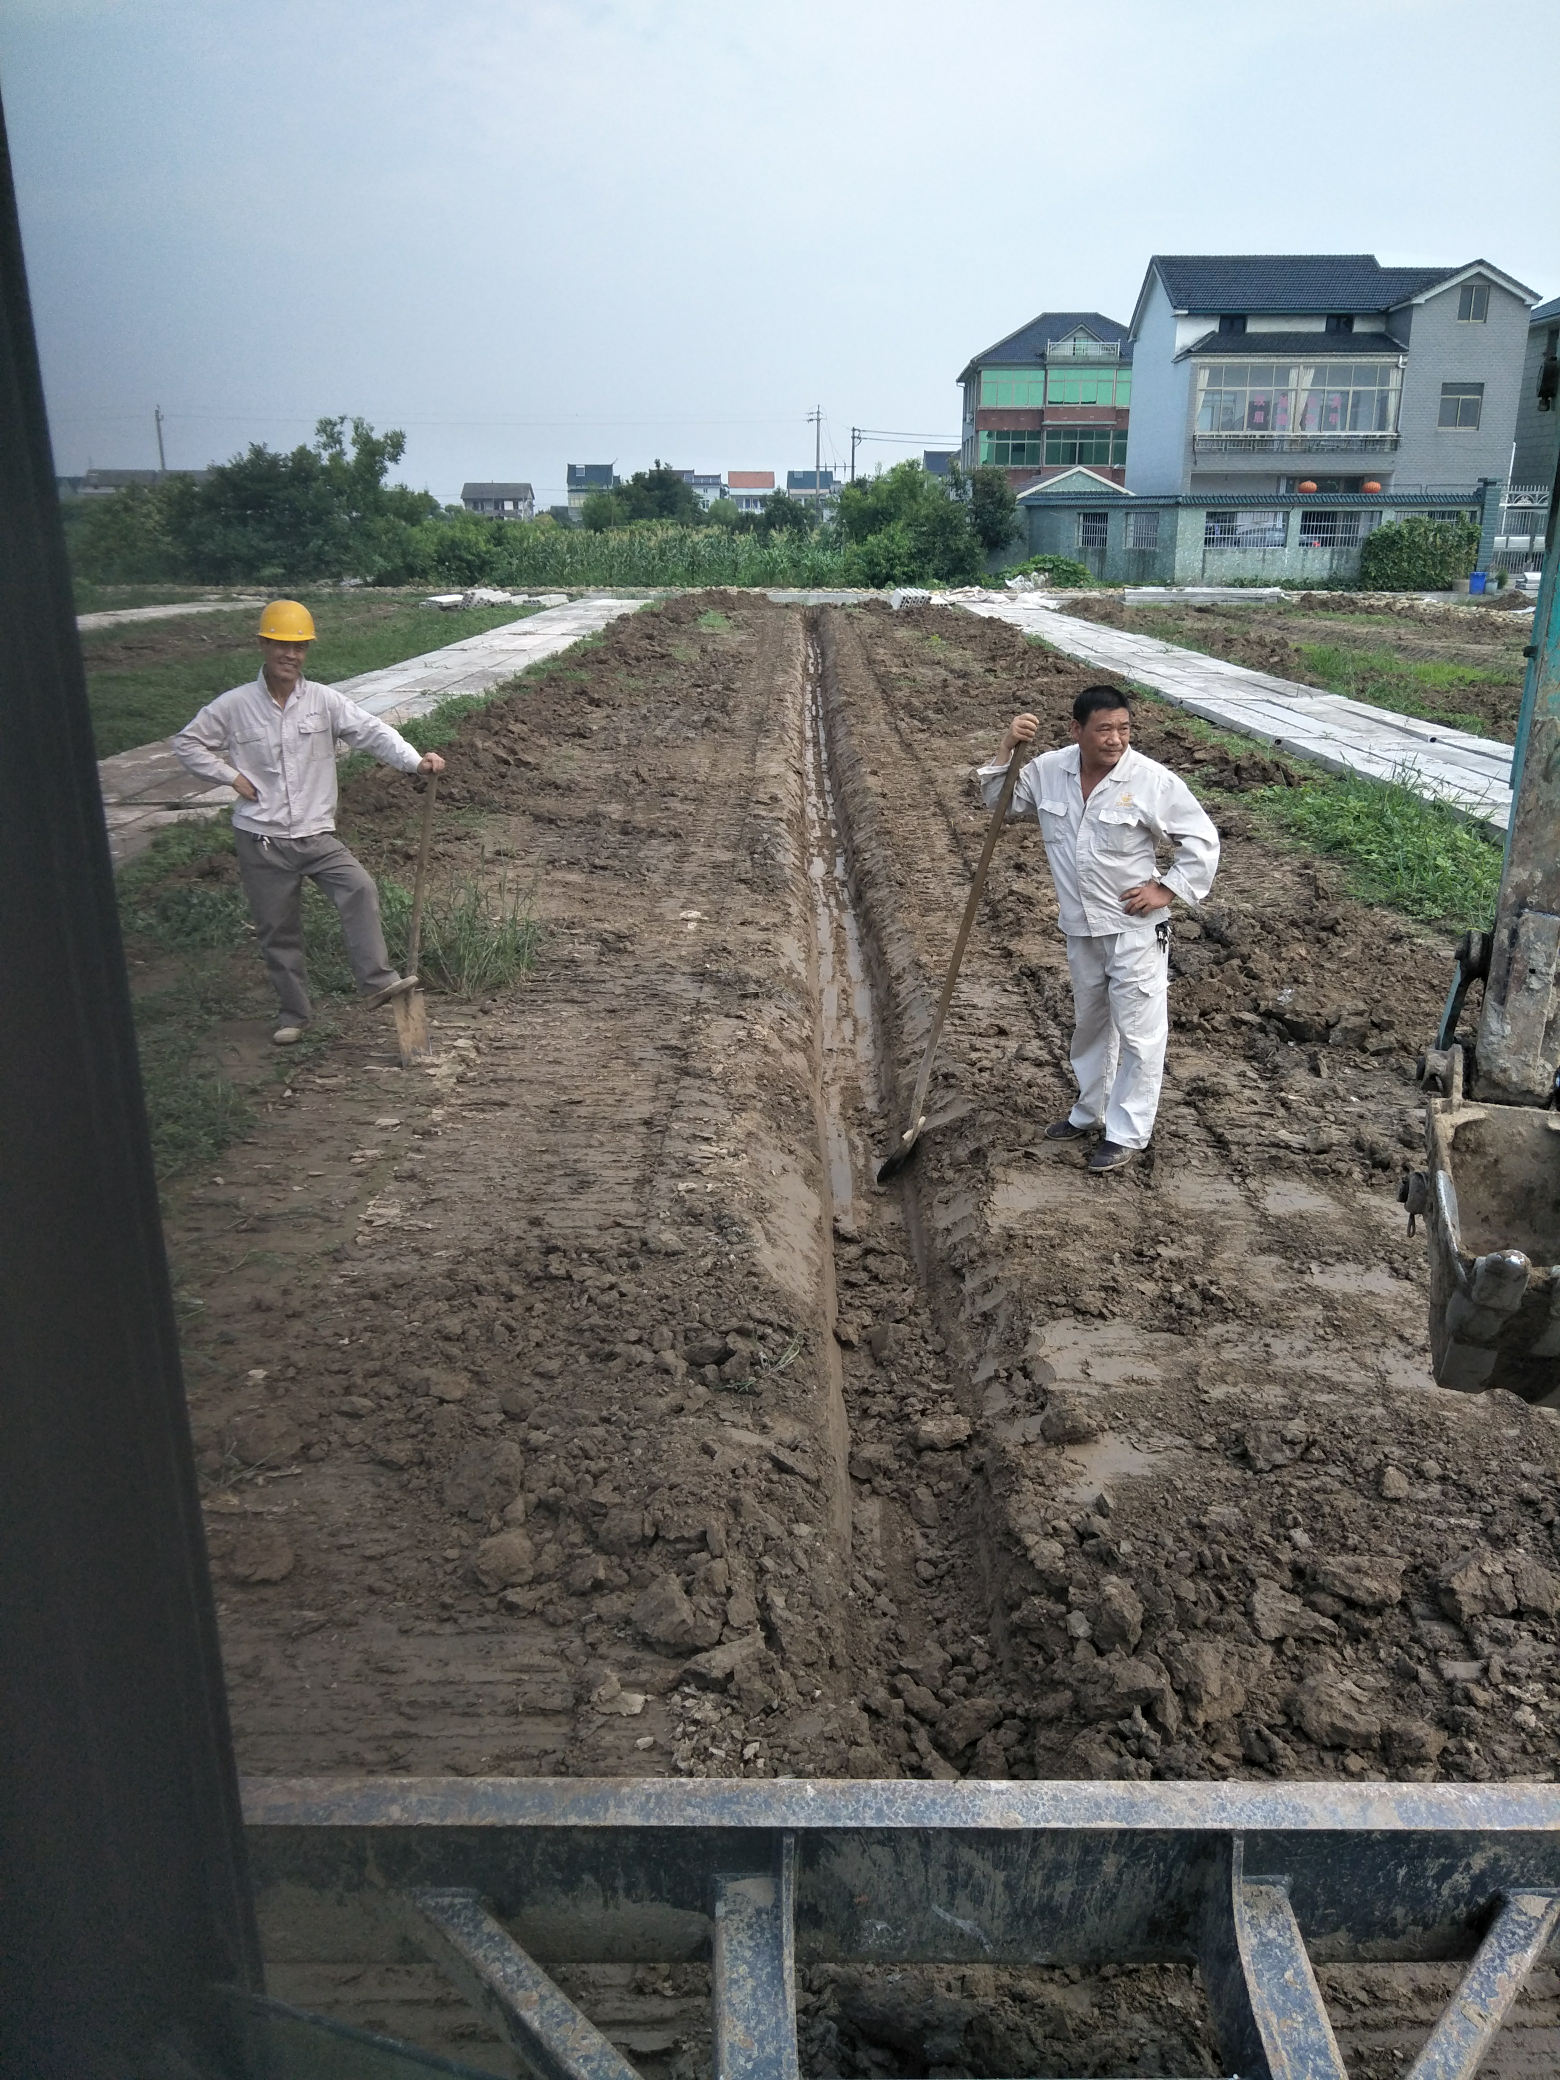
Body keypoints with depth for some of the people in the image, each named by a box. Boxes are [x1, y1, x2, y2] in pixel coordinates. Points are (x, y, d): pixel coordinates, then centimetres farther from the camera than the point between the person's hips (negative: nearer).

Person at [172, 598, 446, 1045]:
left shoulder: (324, 701, -2)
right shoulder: (234, 705, -2)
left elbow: (372, 731, -12)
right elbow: (188, 743, 8)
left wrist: (415, 760, -29)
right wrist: (230, 776, -4)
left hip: (316, 835, 0)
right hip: (260, 840, 0)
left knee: (359, 888, -26)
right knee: (278, 932, 8)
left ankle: (377, 980, -24)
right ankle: (293, 1013, 22)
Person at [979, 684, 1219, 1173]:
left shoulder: (1153, 780, -17)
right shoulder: (1048, 770, -4)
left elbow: (1202, 840, -10)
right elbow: (1001, 805, 8)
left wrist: (1168, 888, -14)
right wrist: (1006, 751, -6)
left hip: (1135, 928, -5)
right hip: (1080, 928, 5)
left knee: (1138, 1032, 1)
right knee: (1089, 1022, 21)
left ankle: (1127, 1133, 13)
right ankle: (1090, 1111, 39)